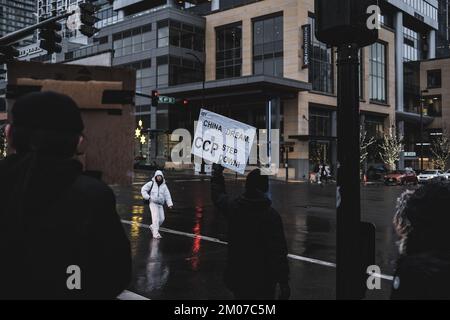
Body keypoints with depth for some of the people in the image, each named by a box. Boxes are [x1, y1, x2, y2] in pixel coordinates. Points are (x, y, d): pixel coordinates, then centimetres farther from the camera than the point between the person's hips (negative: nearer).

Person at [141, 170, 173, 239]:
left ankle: (152, 227, 27)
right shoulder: (151, 183, -2)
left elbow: (167, 195, 3)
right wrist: (147, 197, -9)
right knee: (156, 217, -15)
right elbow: (143, 190, 2)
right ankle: (156, 233, -14)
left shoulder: (164, 186, 7)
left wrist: (170, 204, -8)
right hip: (153, 203, -4)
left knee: (161, 219, 1)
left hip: (160, 205, 4)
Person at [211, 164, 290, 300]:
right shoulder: (271, 215, -17)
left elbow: (218, 195, 19)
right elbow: (279, 251, -18)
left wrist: (217, 173, 35)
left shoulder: (233, 207, -4)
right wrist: (284, 283, -11)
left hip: (237, 277, 4)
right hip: (263, 280, -4)